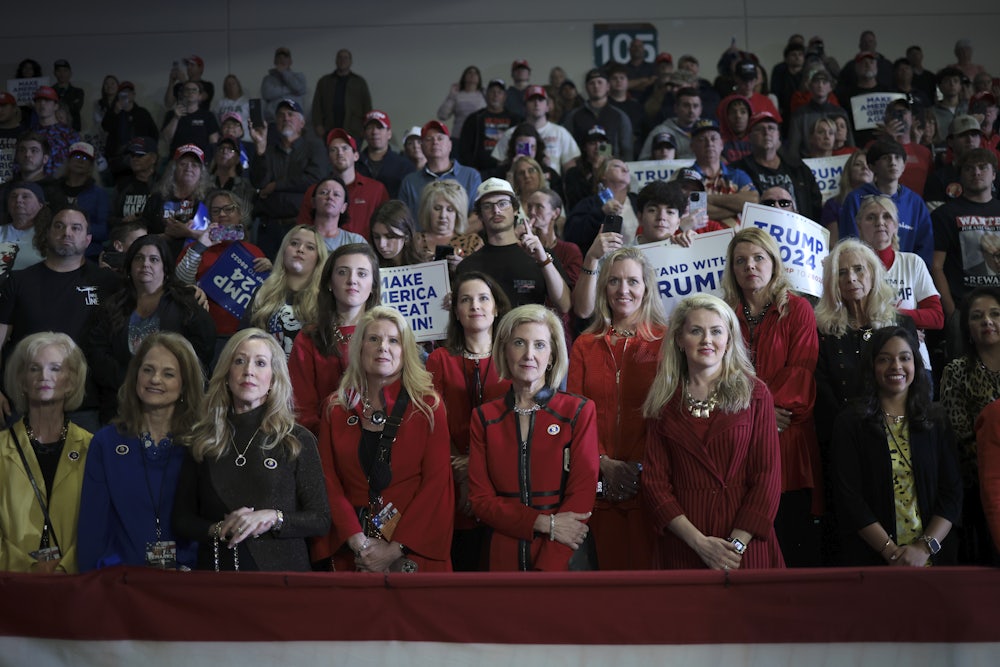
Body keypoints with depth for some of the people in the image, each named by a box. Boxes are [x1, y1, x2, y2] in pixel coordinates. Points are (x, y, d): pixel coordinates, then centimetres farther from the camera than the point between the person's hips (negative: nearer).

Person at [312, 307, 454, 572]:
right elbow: (328, 480, -1)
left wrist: (395, 548, -14)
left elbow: (437, 481, -7)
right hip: (350, 550, 2)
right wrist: (358, 541, -14)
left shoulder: (428, 406, -2)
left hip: (414, 549, -1)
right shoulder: (337, 408, 5)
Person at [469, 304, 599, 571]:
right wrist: (544, 523, -16)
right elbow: (480, 498, -1)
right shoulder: (484, 417, 2)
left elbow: (582, 494, -9)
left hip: (565, 558, -2)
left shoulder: (579, 411, -4)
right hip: (504, 557, 2)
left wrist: (547, 569, -17)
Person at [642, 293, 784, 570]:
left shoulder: (755, 393, 0)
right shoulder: (664, 401, 4)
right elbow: (654, 480, -1)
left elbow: (767, 477, -5)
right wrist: (699, 542, -12)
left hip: (745, 544, -1)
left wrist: (736, 545, -14)